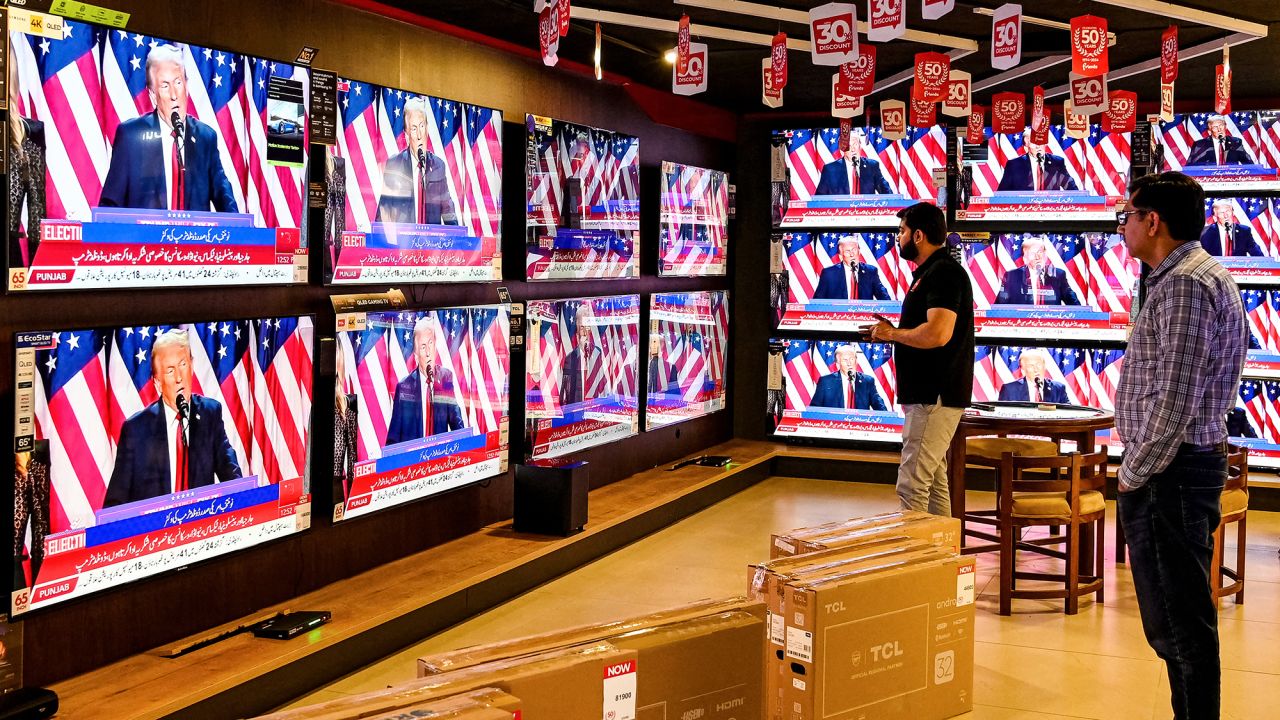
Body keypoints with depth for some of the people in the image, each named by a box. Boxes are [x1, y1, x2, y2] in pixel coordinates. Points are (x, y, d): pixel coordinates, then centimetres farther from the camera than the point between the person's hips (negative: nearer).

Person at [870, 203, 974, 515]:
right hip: (928, 395, 11)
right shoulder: (930, 272, 19)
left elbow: (938, 334, -28)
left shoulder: (944, 273, -15)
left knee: (912, 484, -12)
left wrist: (893, 333, -13)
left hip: (935, 398, -11)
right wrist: (892, 333, 11)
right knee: (934, 482, 15)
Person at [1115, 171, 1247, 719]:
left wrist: (1134, 472, -13)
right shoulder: (1193, 275, 16)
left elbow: (1174, 400, -23)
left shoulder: (1185, 284, -17)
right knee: (1177, 617, 17)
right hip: (1183, 465, 11)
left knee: (1178, 621, -4)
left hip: (1168, 470, -11)